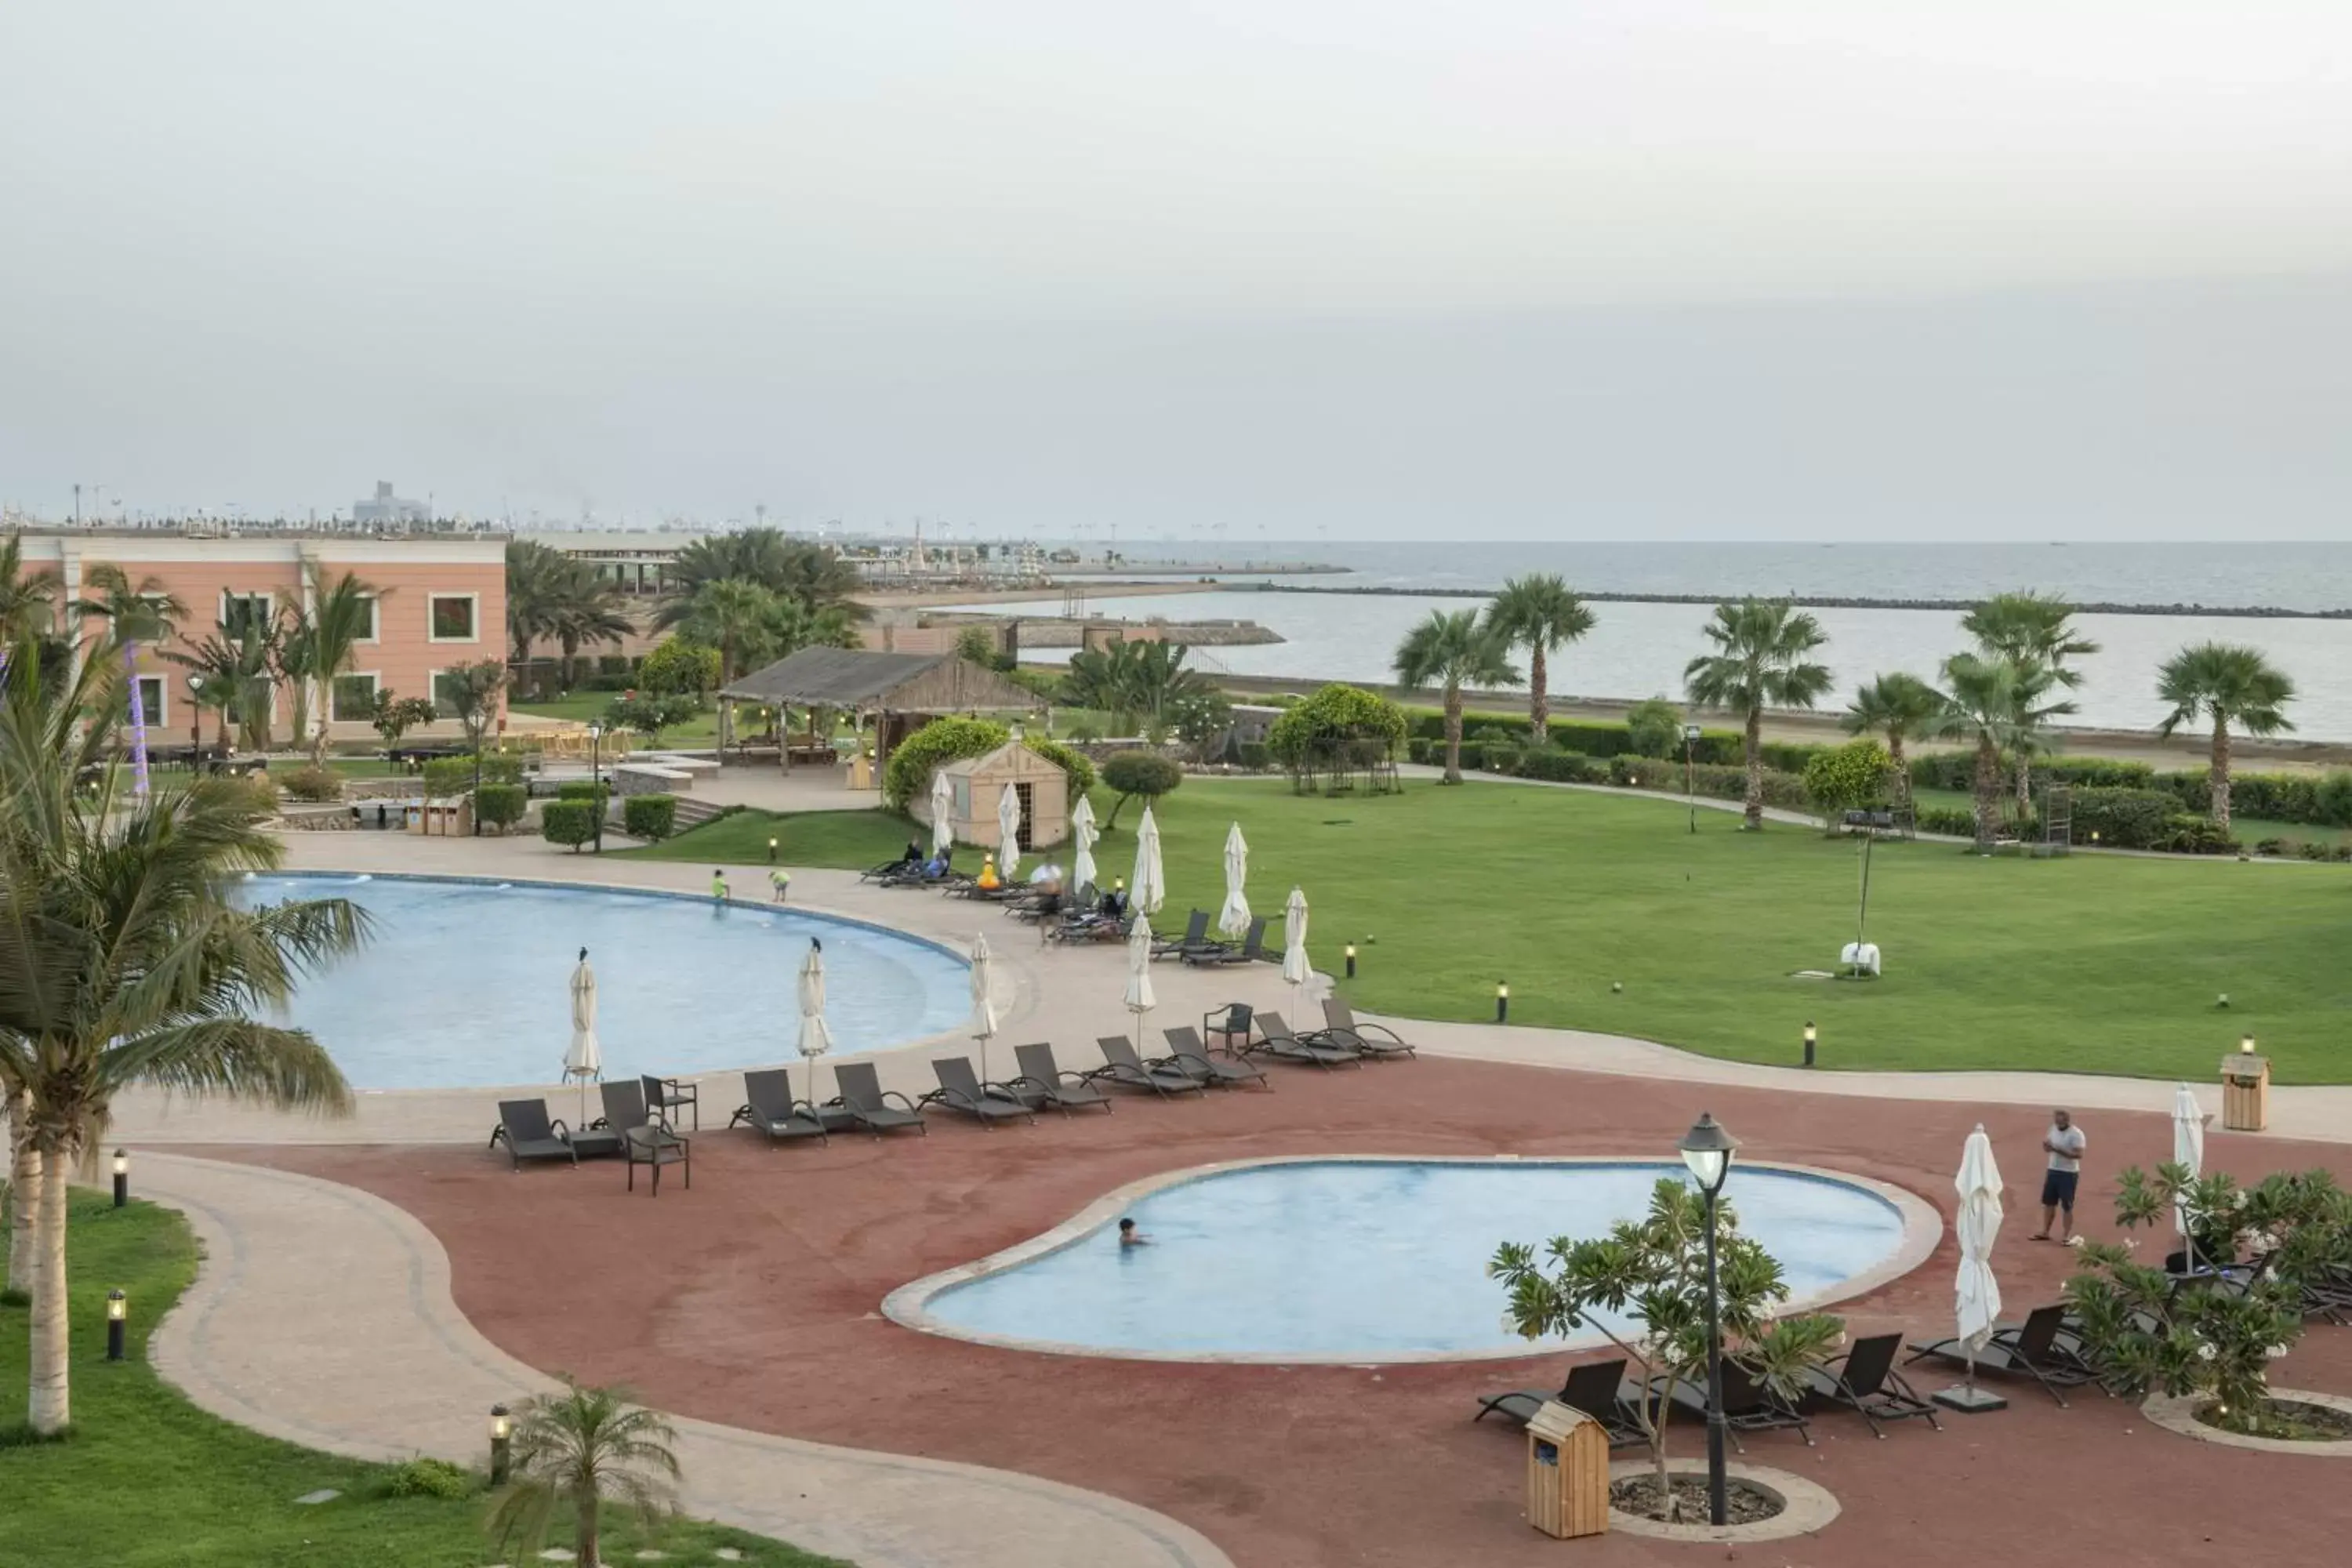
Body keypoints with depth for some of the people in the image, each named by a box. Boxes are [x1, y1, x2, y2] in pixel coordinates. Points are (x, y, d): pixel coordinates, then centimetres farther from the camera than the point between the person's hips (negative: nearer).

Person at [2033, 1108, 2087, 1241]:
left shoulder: (2076, 1134, -16)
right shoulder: (2054, 1129, 7)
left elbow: (2078, 1154, -24)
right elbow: (2049, 1147, 16)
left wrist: (2058, 1150, -29)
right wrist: (2046, 1145, -9)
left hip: (2068, 1174, -7)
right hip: (2053, 1171, 7)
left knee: (2067, 1206, 0)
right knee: (2048, 1202, 12)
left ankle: (2067, 1235, 8)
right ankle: (2045, 1232, 21)